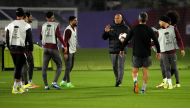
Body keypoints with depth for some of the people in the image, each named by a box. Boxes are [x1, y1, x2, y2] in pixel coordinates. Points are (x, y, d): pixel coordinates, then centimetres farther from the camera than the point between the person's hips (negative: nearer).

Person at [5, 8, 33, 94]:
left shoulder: (10, 25, 6)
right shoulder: (26, 26, -7)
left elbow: (7, 38, 11)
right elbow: (29, 39, -6)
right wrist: (30, 50, 4)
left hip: (12, 49, 5)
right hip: (21, 49, -5)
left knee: (18, 67, 16)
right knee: (18, 67, -1)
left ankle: (20, 85, 20)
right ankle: (15, 87, -2)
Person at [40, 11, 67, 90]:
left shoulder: (43, 26, 9)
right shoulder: (55, 25, -5)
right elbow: (59, 36, -15)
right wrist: (65, 45, -11)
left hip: (45, 48, 4)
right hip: (53, 48, -4)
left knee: (44, 67, 7)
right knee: (59, 66, 7)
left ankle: (46, 85, 6)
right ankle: (54, 82, -9)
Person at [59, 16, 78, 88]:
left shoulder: (74, 29, 13)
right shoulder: (68, 30, -17)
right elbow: (65, 41, -21)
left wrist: (75, 49, 16)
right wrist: (66, 53, -24)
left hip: (73, 51, 10)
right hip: (68, 51, -10)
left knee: (71, 66, 13)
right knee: (68, 66, -5)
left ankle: (63, 81, 20)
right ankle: (68, 82, 0)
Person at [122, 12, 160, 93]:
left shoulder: (134, 29, -2)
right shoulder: (149, 29, -1)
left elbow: (126, 40, 0)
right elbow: (156, 41, -2)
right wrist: (158, 52, 9)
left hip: (136, 54, 0)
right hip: (146, 54, 0)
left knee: (135, 71, 9)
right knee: (145, 71, 8)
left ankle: (135, 82, -20)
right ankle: (143, 89, 6)